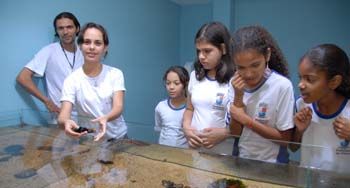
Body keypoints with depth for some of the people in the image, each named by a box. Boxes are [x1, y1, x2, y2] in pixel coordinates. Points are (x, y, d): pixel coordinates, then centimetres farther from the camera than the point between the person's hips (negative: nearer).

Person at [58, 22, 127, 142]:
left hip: (118, 137, 0)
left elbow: (118, 107, -12)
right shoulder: (72, 80, -2)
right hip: (88, 140, 1)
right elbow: (64, 114, -12)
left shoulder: (115, 74, -1)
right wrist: (66, 122, -35)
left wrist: (105, 118, -33)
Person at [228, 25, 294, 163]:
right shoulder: (236, 84, -4)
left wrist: (246, 120, -16)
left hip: (270, 163, -2)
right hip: (240, 159, 3)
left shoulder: (282, 86, -14)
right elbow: (235, 133, -4)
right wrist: (238, 96, -14)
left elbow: (285, 139, -10)